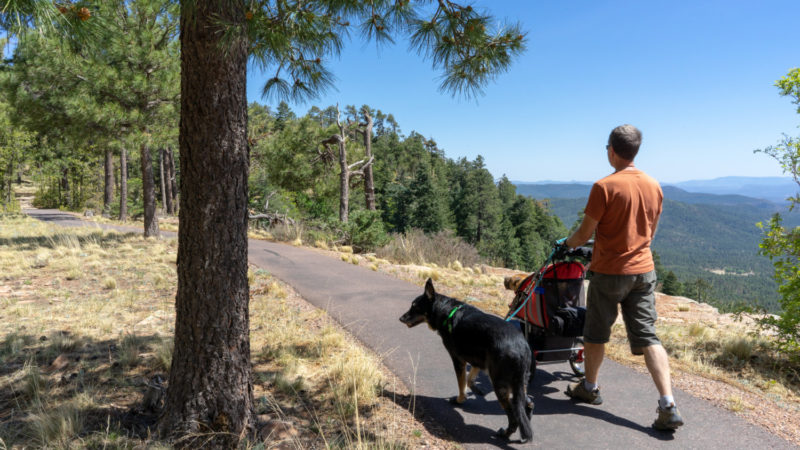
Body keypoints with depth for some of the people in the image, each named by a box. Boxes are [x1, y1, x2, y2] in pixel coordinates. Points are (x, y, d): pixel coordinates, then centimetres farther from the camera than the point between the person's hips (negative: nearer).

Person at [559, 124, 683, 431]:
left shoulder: (604, 187, -16)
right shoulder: (654, 186, 4)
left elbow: (585, 234, -11)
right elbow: (650, 231, 15)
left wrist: (567, 243, 9)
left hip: (609, 271, -5)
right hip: (644, 270, 5)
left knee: (596, 333, 13)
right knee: (647, 336, 7)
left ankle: (589, 388, 31)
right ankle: (668, 406, 1)